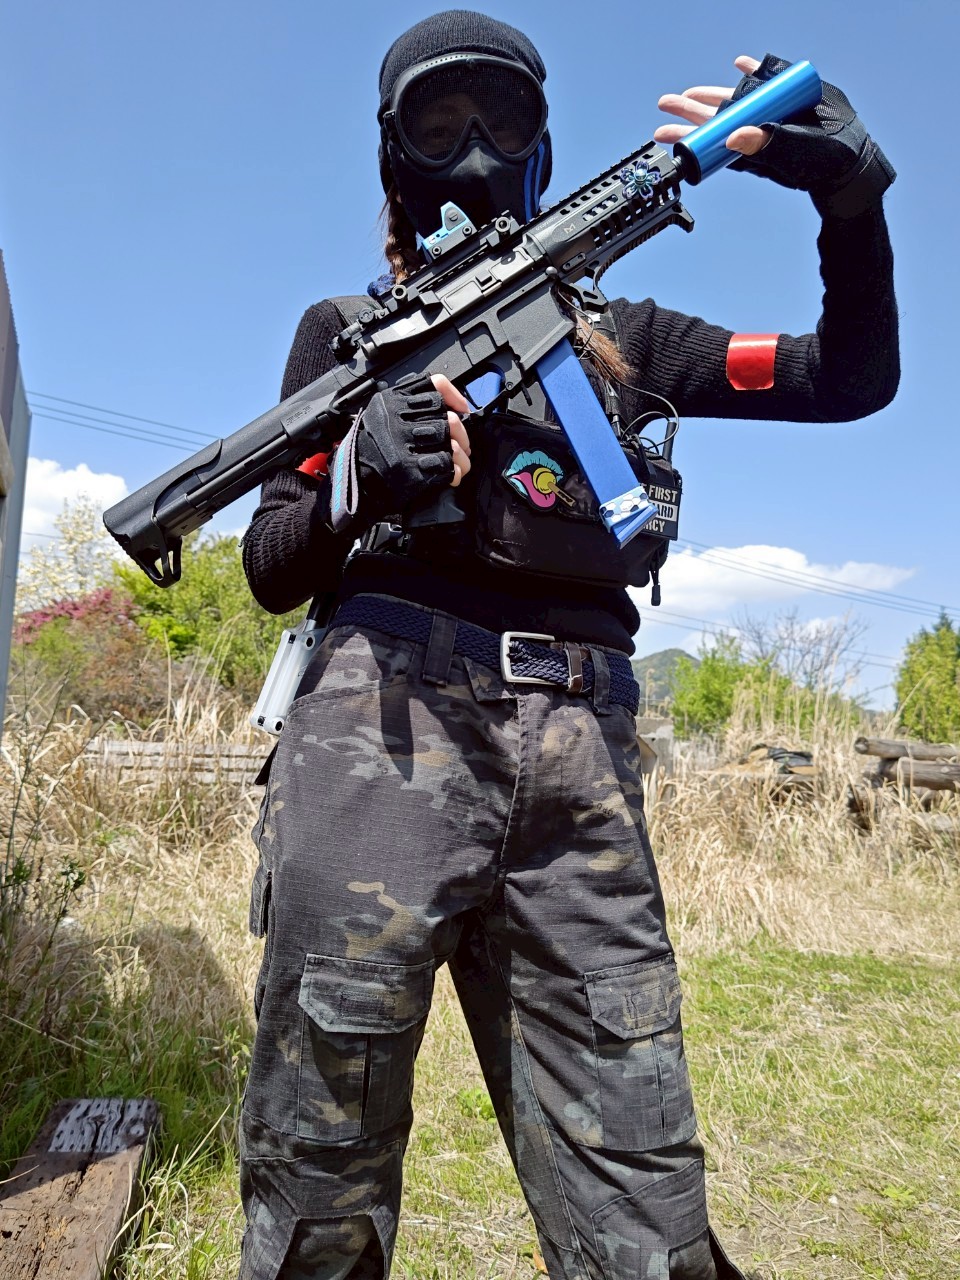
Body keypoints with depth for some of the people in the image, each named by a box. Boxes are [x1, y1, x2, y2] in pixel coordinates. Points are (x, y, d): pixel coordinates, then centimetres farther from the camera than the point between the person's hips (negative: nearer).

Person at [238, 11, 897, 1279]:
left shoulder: (614, 333, 23)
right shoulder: (348, 331, 19)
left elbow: (851, 378, 23)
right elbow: (273, 567, 12)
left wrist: (851, 193, 9)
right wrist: (364, 480, -8)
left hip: (579, 760, 2)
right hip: (386, 726, -1)